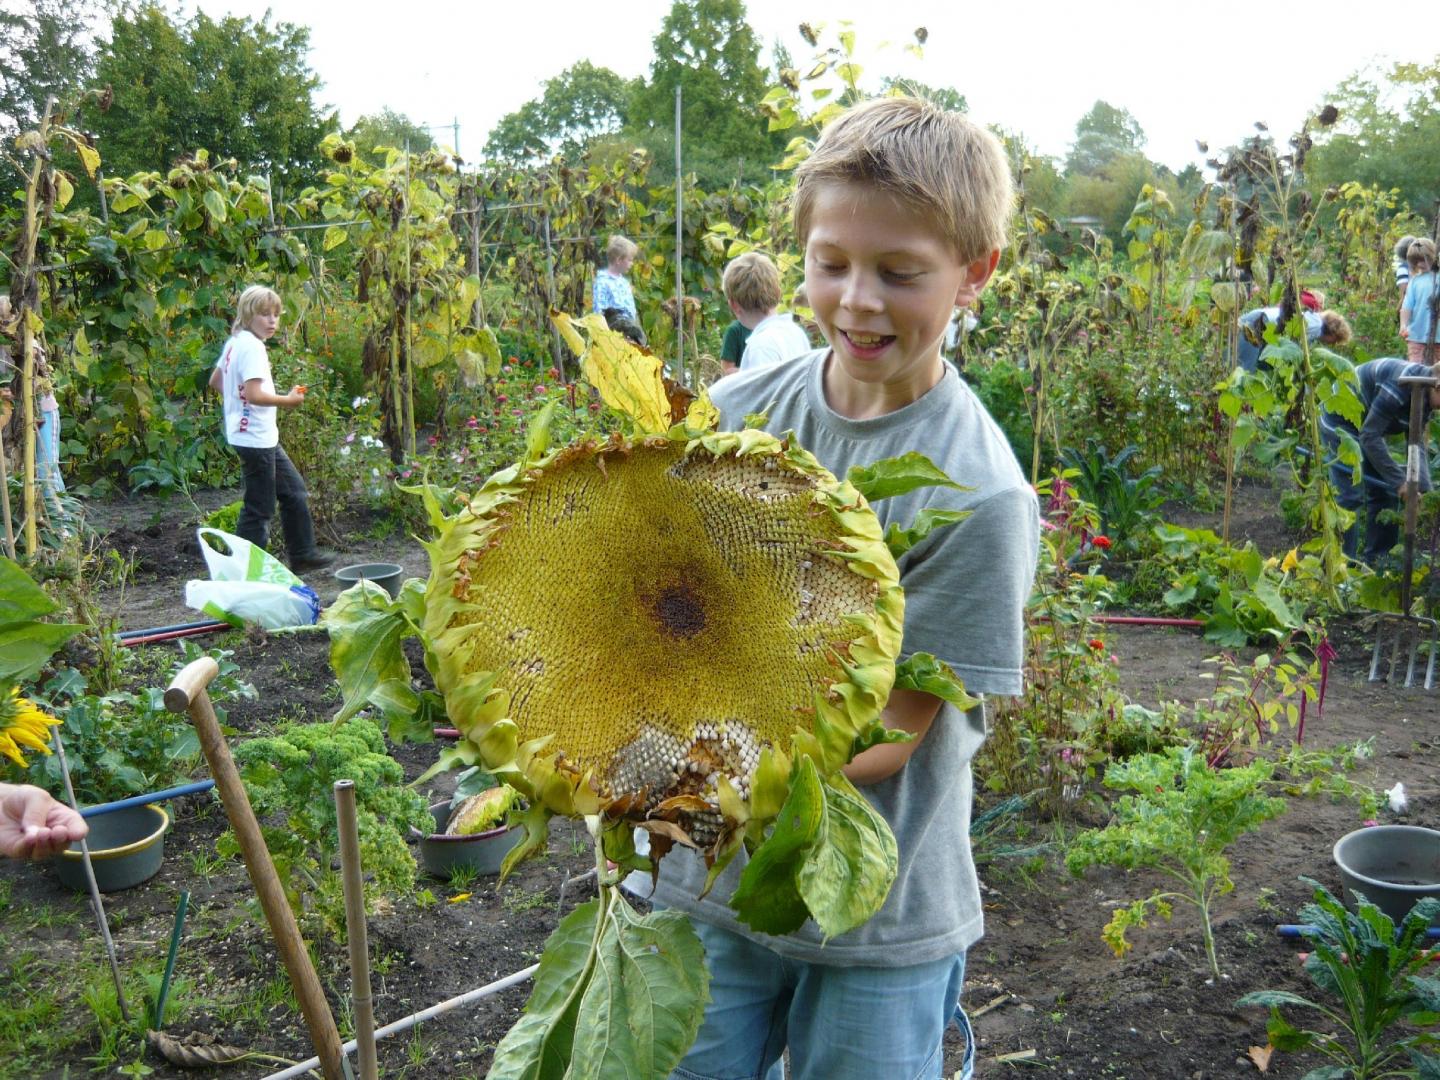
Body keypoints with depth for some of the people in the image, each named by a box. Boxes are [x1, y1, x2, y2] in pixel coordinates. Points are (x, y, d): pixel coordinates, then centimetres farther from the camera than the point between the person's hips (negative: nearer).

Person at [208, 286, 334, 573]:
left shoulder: (234, 343, 12)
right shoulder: (252, 346, -18)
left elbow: (215, 381, 21)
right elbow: (253, 394, -27)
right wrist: (288, 400, -15)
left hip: (263, 437, 11)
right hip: (255, 438, -11)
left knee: (294, 492, 18)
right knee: (259, 508, -3)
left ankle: (302, 554, 28)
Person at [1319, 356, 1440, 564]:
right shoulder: (1402, 383, -32)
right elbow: (1370, 436, -30)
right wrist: (1399, 481, -26)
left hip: (1364, 424, 9)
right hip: (1340, 422, -9)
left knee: (1385, 492, 7)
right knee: (1351, 496, -12)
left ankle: (1376, 561, 17)